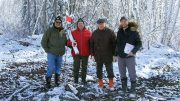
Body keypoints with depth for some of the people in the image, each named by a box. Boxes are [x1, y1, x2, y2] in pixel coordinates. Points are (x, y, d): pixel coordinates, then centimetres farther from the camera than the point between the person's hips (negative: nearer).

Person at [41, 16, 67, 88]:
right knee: (51, 68, -9)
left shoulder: (63, 32, 7)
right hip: (51, 54, -4)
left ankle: (57, 81, 26)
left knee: (58, 68, 12)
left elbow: (66, 42, 18)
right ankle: (48, 81, 9)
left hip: (60, 54, 5)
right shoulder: (50, 31, -6)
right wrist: (47, 50, -7)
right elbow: (43, 41, -4)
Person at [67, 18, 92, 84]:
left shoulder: (88, 32, 3)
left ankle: (84, 79, 20)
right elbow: (69, 42, 6)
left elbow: (91, 43, 4)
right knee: (76, 67, 3)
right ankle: (76, 80, 13)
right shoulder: (73, 32, 3)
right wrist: (71, 43, -18)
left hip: (85, 53, 1)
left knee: (84, 67, 9)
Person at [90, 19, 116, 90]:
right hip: (98, 56, 3)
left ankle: (111, 84, 13)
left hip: (108, 56, -3)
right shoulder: (94, 33, 5)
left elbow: (114, 43, -2)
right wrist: (92, 52, 6)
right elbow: (91, 44, 12)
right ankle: (100, 83, 22)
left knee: (109, 69, 2)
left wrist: (114, 53, -4)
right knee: (99, 69, 10)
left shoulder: (110, 32, -4)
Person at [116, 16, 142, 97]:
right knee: (122, 74, 13)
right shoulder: (119, 32, 6)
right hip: (120, 56, 5)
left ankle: (133, 90, 11)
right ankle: (124, 89, 25)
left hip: (130, 56, -5)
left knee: (132, 74, -1)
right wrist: (116, 53, 12)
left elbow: (139, 43, -7)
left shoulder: (133, 31, -8)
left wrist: (133, 51, -19)